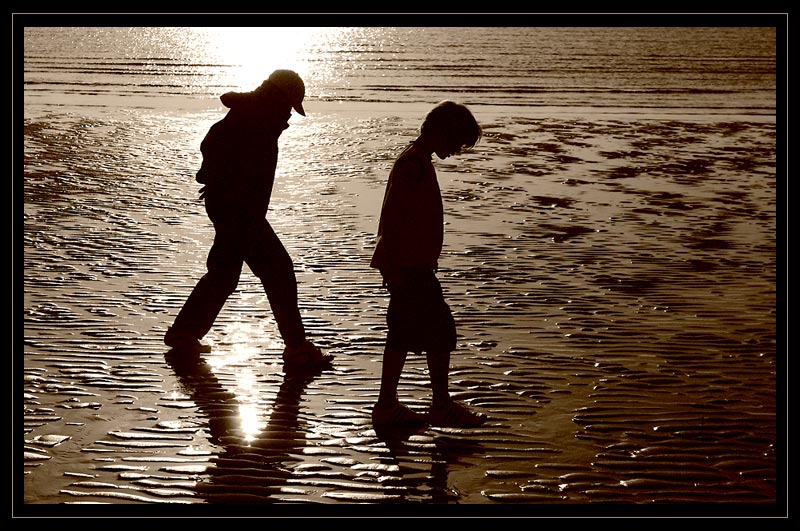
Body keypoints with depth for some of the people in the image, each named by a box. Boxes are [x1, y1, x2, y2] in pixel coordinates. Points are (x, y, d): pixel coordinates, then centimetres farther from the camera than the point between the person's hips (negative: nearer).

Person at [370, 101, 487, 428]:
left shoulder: (418, 160, 15)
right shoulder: (413, 163, -16)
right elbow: (390, 215, -21)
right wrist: (393, 265, -23)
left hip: (413, 264, 10)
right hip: (408, 266, -10)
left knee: (404, 334, 12)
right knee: (440, 330, -3)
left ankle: (387, 406, 18)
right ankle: (442, 406, 7)